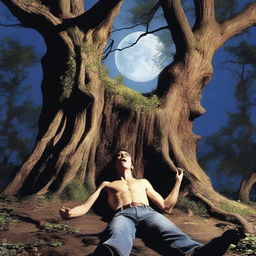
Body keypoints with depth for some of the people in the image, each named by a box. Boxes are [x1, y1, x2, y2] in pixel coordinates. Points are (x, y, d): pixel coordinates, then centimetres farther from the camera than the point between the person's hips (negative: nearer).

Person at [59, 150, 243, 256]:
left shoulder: (143, 182, 41)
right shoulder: (107, 185, 36)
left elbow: (166, 207, 34)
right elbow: (86, 207, 22)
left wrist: (178, 181, 33)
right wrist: (70, 212, -2)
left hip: (147, 212, 2)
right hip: (123, 214, -2)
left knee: (170, 233, -38)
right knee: (119, 236, -45)